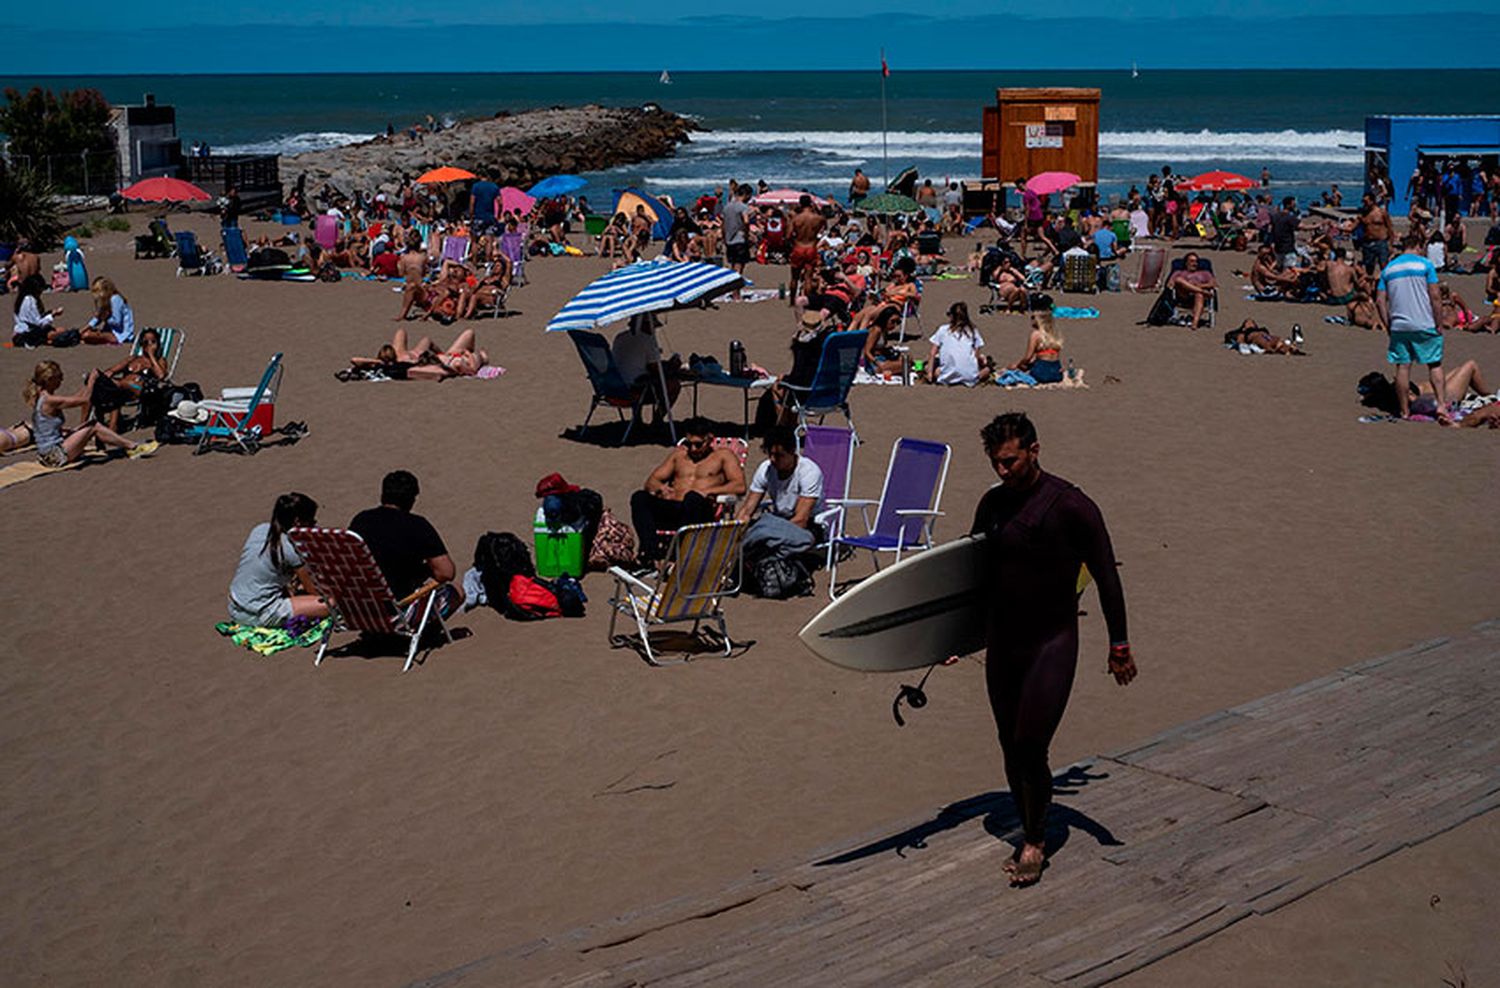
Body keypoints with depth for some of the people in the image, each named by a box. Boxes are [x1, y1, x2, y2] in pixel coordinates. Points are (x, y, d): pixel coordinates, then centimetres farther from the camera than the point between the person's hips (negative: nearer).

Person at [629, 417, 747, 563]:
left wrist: (707, 491, -13)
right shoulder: (678, 454, 29)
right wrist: (661, 488, -3)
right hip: (670, 510, 4)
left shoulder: (723, 456, 17)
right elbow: (651, 481, 23)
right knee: (639, 497, -26)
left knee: (693, 498, -40)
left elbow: (740, 486, 1)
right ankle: (652, 550, -44)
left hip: (701, 512, -4)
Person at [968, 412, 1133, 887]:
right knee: (1012, 753, 10)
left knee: (1031, 748, -11)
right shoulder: (992, 504, 5)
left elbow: (1106, 576, -6)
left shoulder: (1071, 506, -12)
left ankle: (1035, 843, 9)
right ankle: (1029, 837, 27)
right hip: (1001, 646, 5)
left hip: (1053, 644, -5)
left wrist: (1119, 645, -4)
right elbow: (975, 570, 17)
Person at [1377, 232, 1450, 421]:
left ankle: (1405, 410, 10)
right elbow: (1435, 297, -7)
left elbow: (1380, 301, 6)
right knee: (1434, 364, 8)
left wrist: (1388, 326, 11)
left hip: (1399, 326, 3)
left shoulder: (1389, 268, 10)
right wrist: (1440, 324, -2)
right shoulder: (1424, 264, -2)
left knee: (1403, 367, 6)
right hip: (1425, 325, -3)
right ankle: (1441, 404, -1)